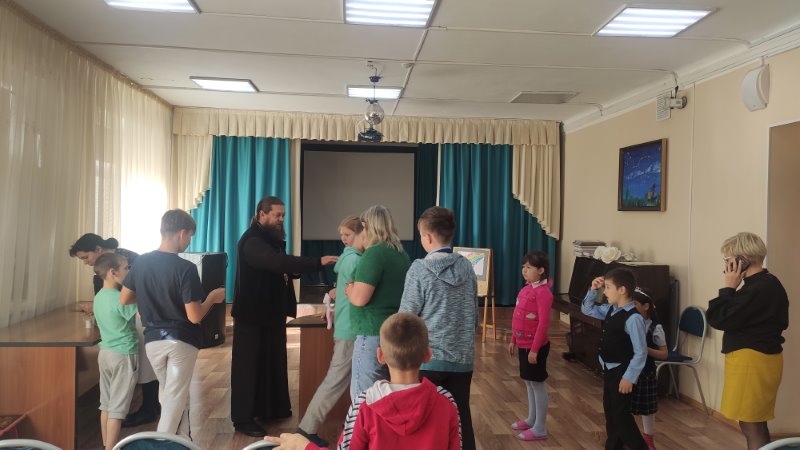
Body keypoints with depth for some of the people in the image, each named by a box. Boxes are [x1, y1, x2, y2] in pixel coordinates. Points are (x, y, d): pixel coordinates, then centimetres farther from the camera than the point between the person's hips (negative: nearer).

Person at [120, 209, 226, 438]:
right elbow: (194, 316, -20)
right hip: (181, 341, -6)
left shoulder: (141, 262, -2)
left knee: (173, 395, 23)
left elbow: (124, 299, 8)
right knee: (174, 399, 7)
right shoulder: (185, 268, -20)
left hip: (153, 340, 6)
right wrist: (212, 298, -3)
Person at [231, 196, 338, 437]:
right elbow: (278, 262, -36)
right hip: (253, 313, -9)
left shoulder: (273, 238, 12)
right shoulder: (252, 241, -21)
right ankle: (243, 418, 10)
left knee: (273, 362, 16)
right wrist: (318, 262, -41)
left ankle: (271, 408, 30)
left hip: (273, 311, 9)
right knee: (249, 365, 0)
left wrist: (292, 272, -8)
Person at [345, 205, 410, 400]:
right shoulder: (402, 254, 11)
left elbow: (360, 298, -20)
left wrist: (350, 289, 0)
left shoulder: (374, 253, -15)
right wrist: (357, 288, 19)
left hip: (374, 333, -9)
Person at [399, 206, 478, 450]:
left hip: (429, 358, -5)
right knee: (461, 420, 12)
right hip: (463, 358, 5)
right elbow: (475, 315, 12)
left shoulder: (420, 269, -12)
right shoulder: (467, 267, 4)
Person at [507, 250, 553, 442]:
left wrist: (535, 349, -22)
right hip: (523, 344, 9)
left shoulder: (543, 292, -20)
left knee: (537, 384, 1)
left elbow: (543, 323, -22)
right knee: (529, 382, 18)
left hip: (535, 346, -9)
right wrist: (513, 340, 16)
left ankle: (540, 429, 12)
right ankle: (531, 420, 33)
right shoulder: (526, 289, 7)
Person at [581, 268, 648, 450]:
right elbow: (587, 309, 18)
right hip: (608, 369, 9)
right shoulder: (610, 310, 2)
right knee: (609, 411, 18)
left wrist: (629, 377, -20)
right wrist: (593, 290, 3)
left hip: (621, 372, -9)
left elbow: (641, 352, -22)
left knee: (621, 414, 0)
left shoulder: (633, 318, -23)